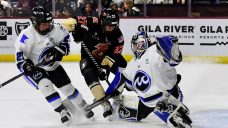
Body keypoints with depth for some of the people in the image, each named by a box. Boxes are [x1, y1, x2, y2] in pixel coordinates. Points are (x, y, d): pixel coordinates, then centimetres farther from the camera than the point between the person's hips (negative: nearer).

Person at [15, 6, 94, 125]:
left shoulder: (55, 30, -13)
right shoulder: (27, 35, -26)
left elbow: (65, 38, 4)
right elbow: (20, 50, -25)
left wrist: (59, 50, -11)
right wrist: (25, 65, -37)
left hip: (52, 65, 4)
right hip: (34, 67, -4)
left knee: (67, 87, 5)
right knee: (45, 84, -28)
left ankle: (84, 108, 24)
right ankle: (62, 111, -21)